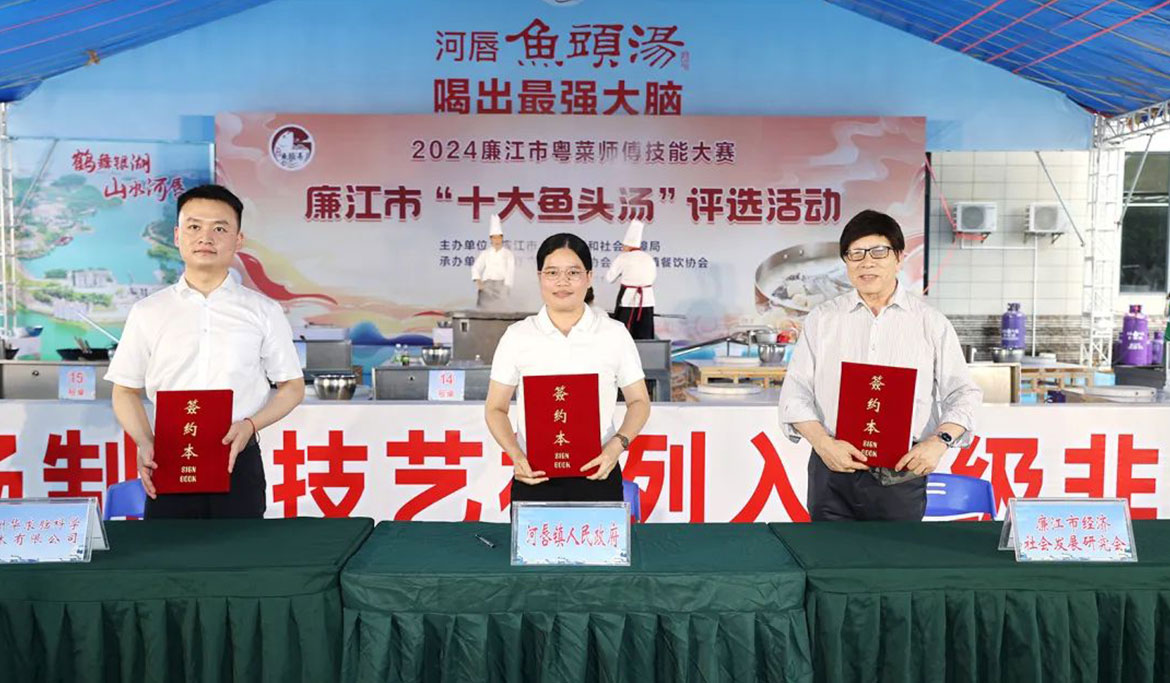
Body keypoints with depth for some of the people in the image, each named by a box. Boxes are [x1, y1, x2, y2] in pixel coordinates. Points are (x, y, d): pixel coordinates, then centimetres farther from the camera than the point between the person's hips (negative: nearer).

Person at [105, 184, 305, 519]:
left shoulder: (263, 312, 3)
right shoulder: (148, 312, 6)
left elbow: (292, 386, 7)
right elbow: (125, 390, 11)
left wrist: (250, 425, -10)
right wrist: (144, 443, -6)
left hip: (238, 462, -1)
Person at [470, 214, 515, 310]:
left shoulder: (508, 254, 5)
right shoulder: (485, 253, 9)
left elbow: (510, 272, 0)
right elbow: (476, 267, 3)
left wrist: (506, 288, -10)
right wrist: (478, 281, -15)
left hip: (501, 285, -1)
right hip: (486, 285, 1)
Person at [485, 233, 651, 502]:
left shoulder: (615, 333, 2)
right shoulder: (517, 336, 2)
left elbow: (639, 401, 8)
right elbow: (495, 408, 6)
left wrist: (617, 445, -10)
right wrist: (516, 455, -11)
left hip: (596, 474, 0)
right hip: (534, 477, 0)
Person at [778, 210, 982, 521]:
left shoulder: (931, 323, 6)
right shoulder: (821, 319, 6)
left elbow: (963, 393, 6)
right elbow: (795, 393, 2)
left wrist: (940, 441, -11)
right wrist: (824, 443, -12)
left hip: (902, 475, 0)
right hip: (834, 473, 0)